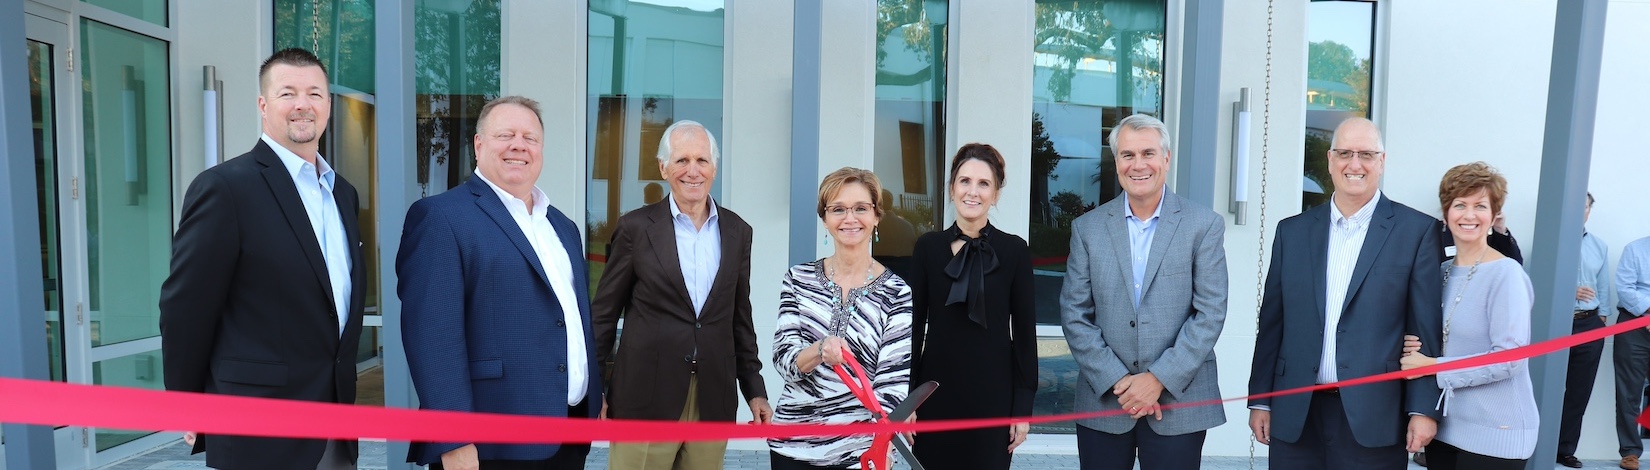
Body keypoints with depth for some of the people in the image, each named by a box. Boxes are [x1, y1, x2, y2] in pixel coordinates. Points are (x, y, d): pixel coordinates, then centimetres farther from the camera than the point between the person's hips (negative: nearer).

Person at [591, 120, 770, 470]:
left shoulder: (737, 232, 7)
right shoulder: (636, 227, -2)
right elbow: (603, 314, 1)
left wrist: (754, 389, 11)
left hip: (713, 401, 3)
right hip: (645, 400, -3)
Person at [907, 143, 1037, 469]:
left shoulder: (1014, 250, -2)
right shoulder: (928, 247, 1)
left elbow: (1024, 332, -1)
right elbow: (914, 326, 3)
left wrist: (1024, 406, -3)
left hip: (993, 393, -1)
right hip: (936, 391, 1)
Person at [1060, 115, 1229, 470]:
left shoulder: (1205, 226, 0)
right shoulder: (1087, 228, 4)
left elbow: (1210, 313, -5)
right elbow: (1074, 315, 1)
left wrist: (1160, 379, -11)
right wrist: (1117, 381, -9)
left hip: (1178, 403, -1)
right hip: (1104, 402, 2)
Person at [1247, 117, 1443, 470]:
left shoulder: (1417, 231, 0)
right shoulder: (1293, 231, 8)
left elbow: (1426, 328, -2)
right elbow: (1272, 323, 9)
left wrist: (1423, 409, -7)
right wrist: (1260, 400, 7)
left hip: (1372, 416, -3)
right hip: (1295, 415, 3)